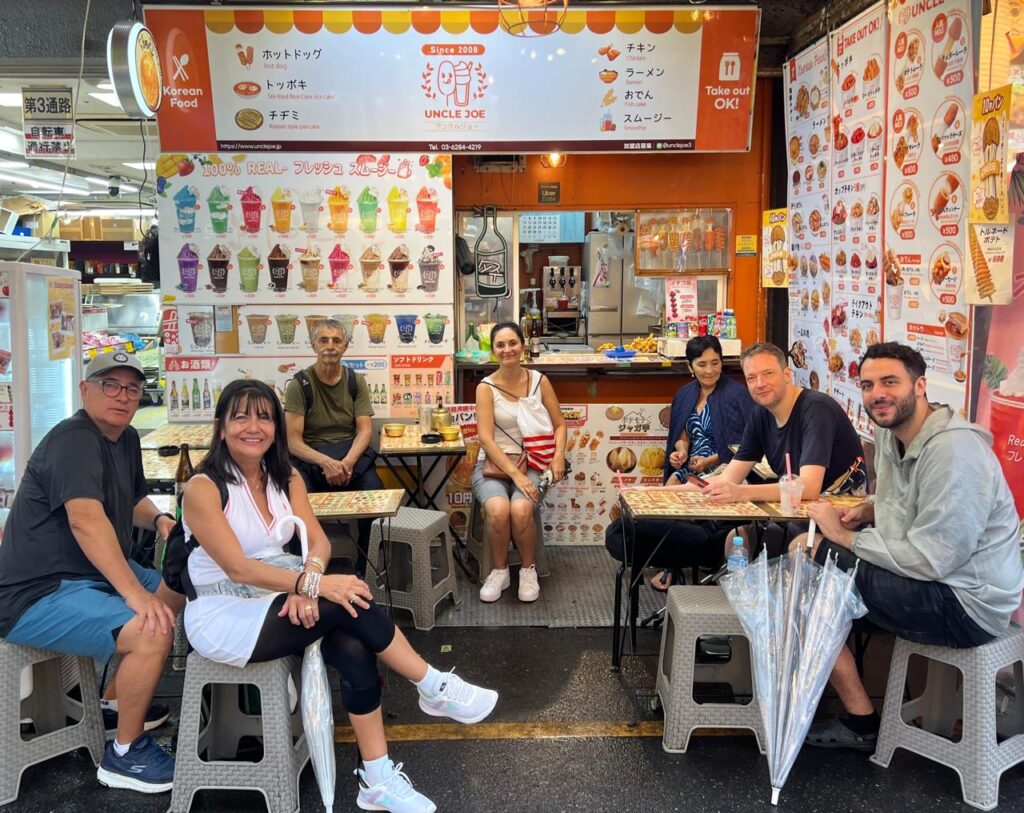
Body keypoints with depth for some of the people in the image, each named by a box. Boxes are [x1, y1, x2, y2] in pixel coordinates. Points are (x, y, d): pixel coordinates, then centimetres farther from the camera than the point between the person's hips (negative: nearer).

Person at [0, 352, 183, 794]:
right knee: (152, 633, -27)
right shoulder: (73, 439, -20)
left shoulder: (127, 439, 9)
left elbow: (133, 499, 24)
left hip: (92, 575, 11)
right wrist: (135, 594, -39)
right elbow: (87, 521, -33)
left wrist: (159, 519, 1)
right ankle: (124, 755, -6)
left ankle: (123, 701, 30)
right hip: (39, 595, -11)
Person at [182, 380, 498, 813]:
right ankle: (436, 689, -9)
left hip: (276, 600, 6)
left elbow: (318, 540, -3)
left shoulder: (287, 478, 5)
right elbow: (238, 568, -24)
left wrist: (306, 579, -26)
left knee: (353, 649, -23)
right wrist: (314, 584, -33)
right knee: (348, 604, -25)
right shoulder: (203, 488, -16)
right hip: (223, 616, -6)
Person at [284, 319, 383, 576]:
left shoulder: (356, 381, 9)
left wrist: (347, 462, -20)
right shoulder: (299, 385, 0)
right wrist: (325, 462, -25)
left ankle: (366, 569, -10)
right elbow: (293, 441, -7)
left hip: (351, 453, 2)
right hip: (310, 457, -2)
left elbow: (365, 430, 1)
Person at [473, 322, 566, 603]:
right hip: (493, 463, -1)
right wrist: (515, 474, -20)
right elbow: (486, 438, -10)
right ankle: (499, 571, -4)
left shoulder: (539, 381, 4)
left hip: (532, 463, 1)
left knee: (521, 509, -30)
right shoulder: (486, 387, -3)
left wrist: (559, 455, -10)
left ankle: (529, 570, -2)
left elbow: (559, 424, 10)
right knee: (498, 509, -31)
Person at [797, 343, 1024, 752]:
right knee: (805, 546, 6)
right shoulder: (892, 433, 5)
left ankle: (862, 725, -1)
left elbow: (929, 561, -26)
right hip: (933, 585, 10)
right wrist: (867, 510, 0)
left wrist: (845, 536, -16)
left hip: (964, 605, -10)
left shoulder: (953, 450, -23)